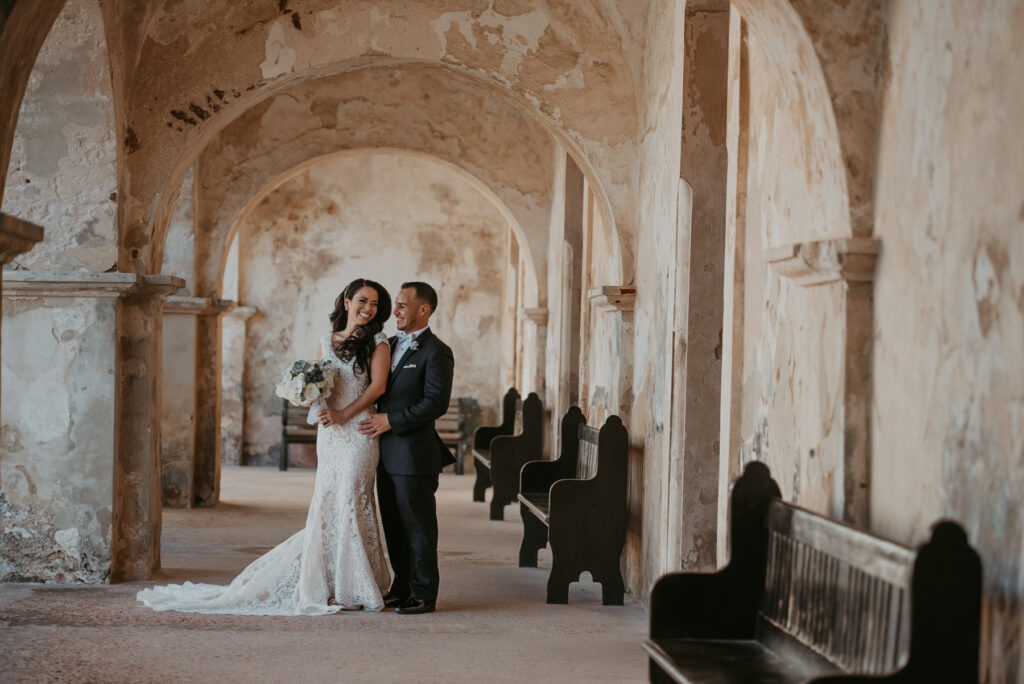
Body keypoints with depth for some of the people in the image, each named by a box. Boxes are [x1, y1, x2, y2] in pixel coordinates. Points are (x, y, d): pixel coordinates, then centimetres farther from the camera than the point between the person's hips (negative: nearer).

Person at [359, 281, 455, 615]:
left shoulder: (436, 352, -10)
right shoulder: (392, 344, 15)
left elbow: (436, 403, -18)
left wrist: (391, 420, -18)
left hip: (414, 453, -8)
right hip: (387, 452, 8)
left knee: (417, 525, -1)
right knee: (393, 524, 13)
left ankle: (423, 594, 7)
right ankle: (402, 586, 23)